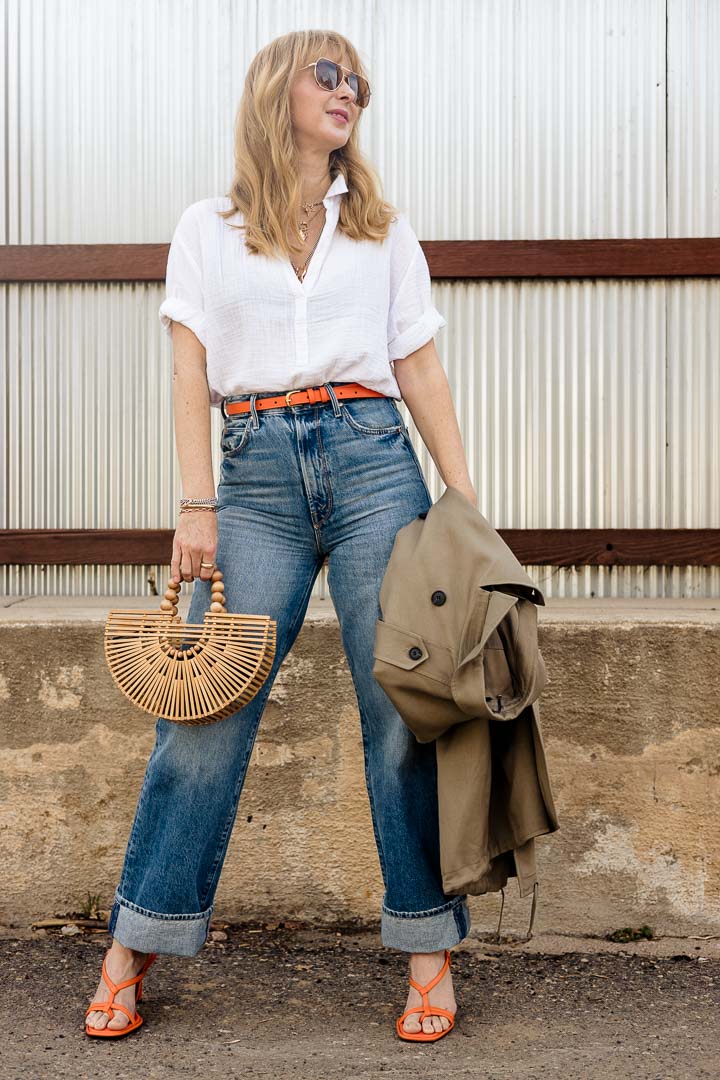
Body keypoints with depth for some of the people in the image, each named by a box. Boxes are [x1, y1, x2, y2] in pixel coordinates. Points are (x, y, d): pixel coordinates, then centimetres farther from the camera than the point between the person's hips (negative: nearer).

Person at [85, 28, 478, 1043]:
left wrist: (467, 502, 4)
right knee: (204, 714, -3)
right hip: (257, 472, -1)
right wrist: (198, 506, -5)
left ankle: (429, 950, 9)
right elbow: (191, 371, 6)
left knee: (402, 708, -1)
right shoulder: (208, 228, 13)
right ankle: (134, 948, 10)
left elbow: (421, 369, 12)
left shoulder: (385, 229, 15)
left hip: (372, 461, 1)